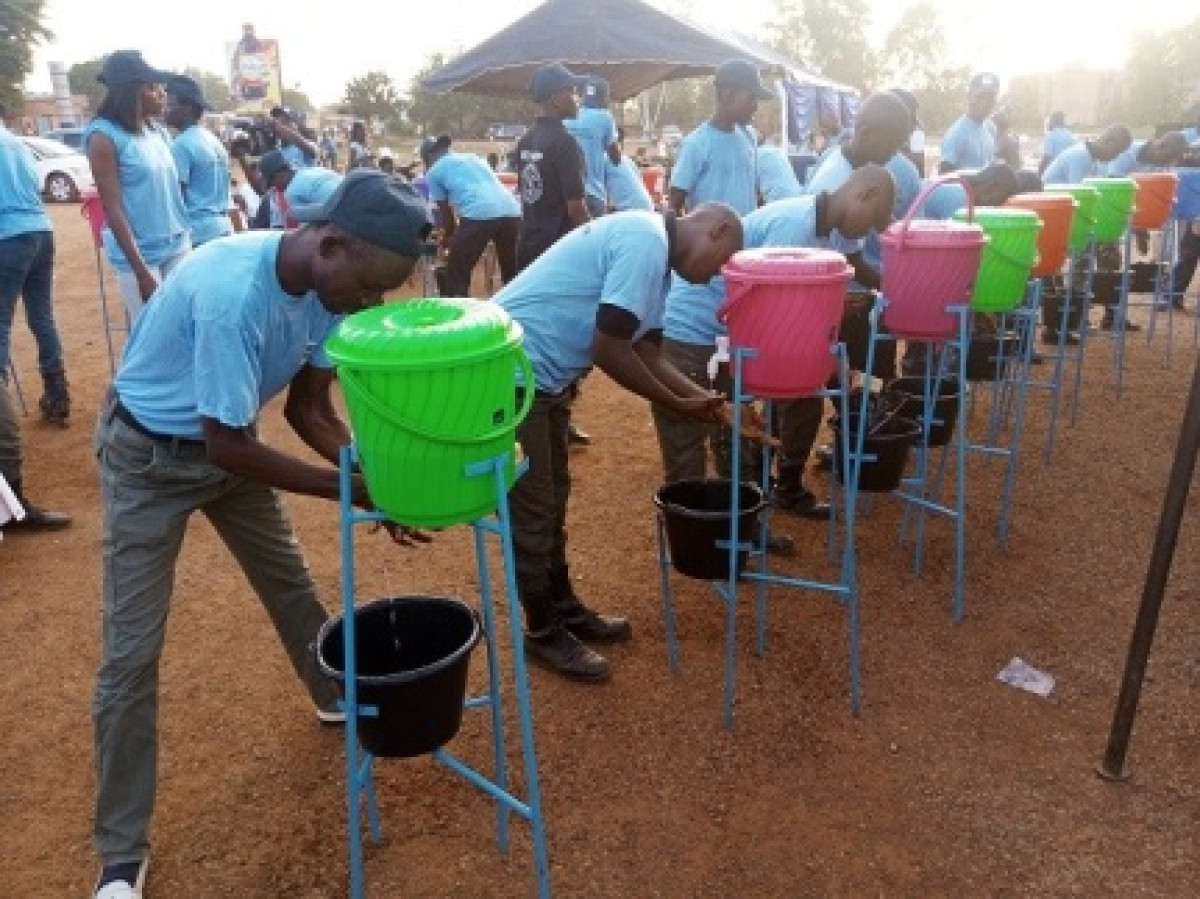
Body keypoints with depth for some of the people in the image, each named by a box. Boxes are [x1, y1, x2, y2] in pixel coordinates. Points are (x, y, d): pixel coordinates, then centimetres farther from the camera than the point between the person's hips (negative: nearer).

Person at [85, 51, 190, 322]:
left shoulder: (159, 131, 7)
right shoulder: (105, 137, -11)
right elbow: (113, 211, -14)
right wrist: (141, 271, -18)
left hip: (179, 246, 6)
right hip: (139, 255, -6)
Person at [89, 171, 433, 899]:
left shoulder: (328, 288, -15)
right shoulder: (232, 293, -38)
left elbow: (309, 409, -4)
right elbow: (227, 446, -32)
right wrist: (355, 489, -29)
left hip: (228, 441, 6)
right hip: (150, 455, -6)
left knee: (289, 580, 18)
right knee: (133, 652, -3)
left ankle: (338, 696, 44)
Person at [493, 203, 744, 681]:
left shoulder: (653, 250, 12)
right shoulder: (645, 243, -19)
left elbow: (648, 354, 14)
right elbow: (608, 351, -22)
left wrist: (708, 400, 4)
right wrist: (678, 405, -10)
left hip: (540, 373, 11)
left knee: (552, 499, 19)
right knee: (532, 510, 2)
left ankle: (564, 607, 35)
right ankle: (543, 632, 18)